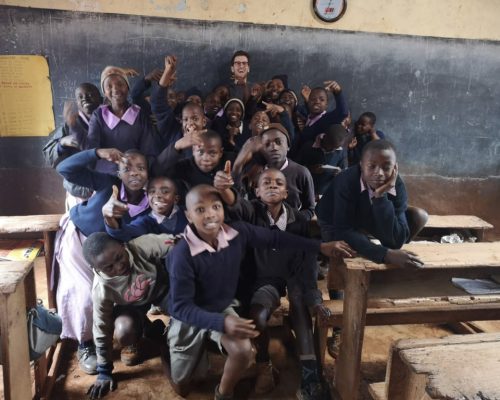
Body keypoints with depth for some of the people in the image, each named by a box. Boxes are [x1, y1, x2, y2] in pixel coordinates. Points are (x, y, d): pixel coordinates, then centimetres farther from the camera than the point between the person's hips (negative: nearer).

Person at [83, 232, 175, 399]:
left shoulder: (142, 245, -40)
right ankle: (133, 343, 8)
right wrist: (104, 372, -13)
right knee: (124, 331, -30)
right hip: (132, 305, -1)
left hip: (162, 289, 1)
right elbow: (102, 331, -20)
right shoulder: (101, 289, -33)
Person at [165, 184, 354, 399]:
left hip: (223, 308, 3)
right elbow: (181, 306, -27)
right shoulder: (181, 255, -32)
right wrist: (222, 323, -39)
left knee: (243, 351, -26)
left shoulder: (237, 232, -20)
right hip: (189, 316, -2)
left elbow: (275, 238, -6)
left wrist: (320, 246, -6)